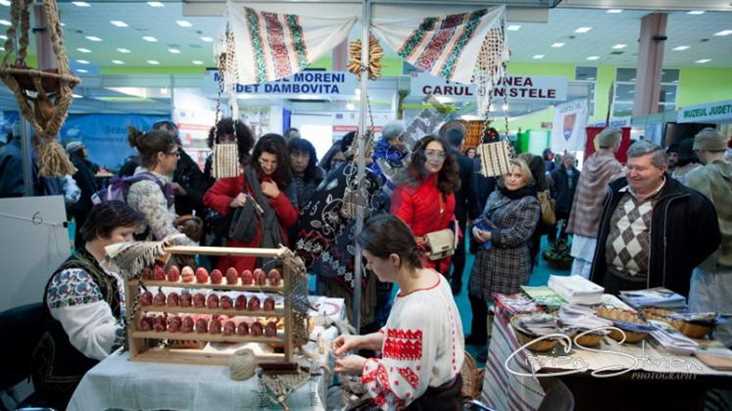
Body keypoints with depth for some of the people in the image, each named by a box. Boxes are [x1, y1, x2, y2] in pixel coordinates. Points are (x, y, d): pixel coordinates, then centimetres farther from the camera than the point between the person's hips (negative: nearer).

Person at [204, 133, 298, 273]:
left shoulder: (285, 182, 7)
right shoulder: (241, 174, -1)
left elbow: (292, 219, 3)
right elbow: (209, 197, 1)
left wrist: (277, 195, -10)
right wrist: (232, 202, -17)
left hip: (273, 250, 2)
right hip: (243, 246, -2)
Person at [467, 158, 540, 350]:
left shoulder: (530, 203, -12)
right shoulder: (495, 194, 10)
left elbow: (520, 234, -19)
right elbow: (482, 217, 15)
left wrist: (492, 236, -18)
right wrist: (475, 228, -7)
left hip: (510, 263, -7)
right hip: (485, 257, 7)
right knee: (476, 296, 17)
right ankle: (478, 335, 39)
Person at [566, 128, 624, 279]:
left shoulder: (588, 162, 7)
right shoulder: (615, 167, -12)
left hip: (581, 223, 6)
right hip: (599, 225, -6)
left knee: (578, 261, 12)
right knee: (590, 265, 0)